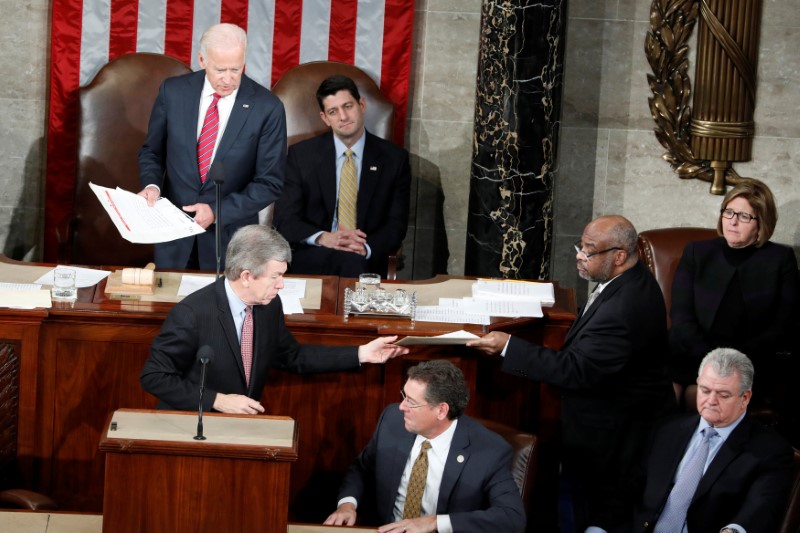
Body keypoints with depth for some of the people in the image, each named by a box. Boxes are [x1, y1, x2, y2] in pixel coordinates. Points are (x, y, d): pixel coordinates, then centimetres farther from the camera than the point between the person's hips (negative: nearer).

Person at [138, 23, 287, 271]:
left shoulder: (267, 108, -12)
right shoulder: (173, 91, -4)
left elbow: (269, 183, -8)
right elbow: (152, 151, 9)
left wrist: (218, 211, -17)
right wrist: (152, 185, -11)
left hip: (230, 240, -2)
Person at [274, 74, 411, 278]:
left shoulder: (394, 159, 8)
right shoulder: (301, 155, 7)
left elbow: (397, 223, 6)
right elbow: (285, 219, 3)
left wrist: (367, 248, -16)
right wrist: (323, 238, -18)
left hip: (366, 263, 2)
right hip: (313, 261, -2)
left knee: (355, 264, -34)